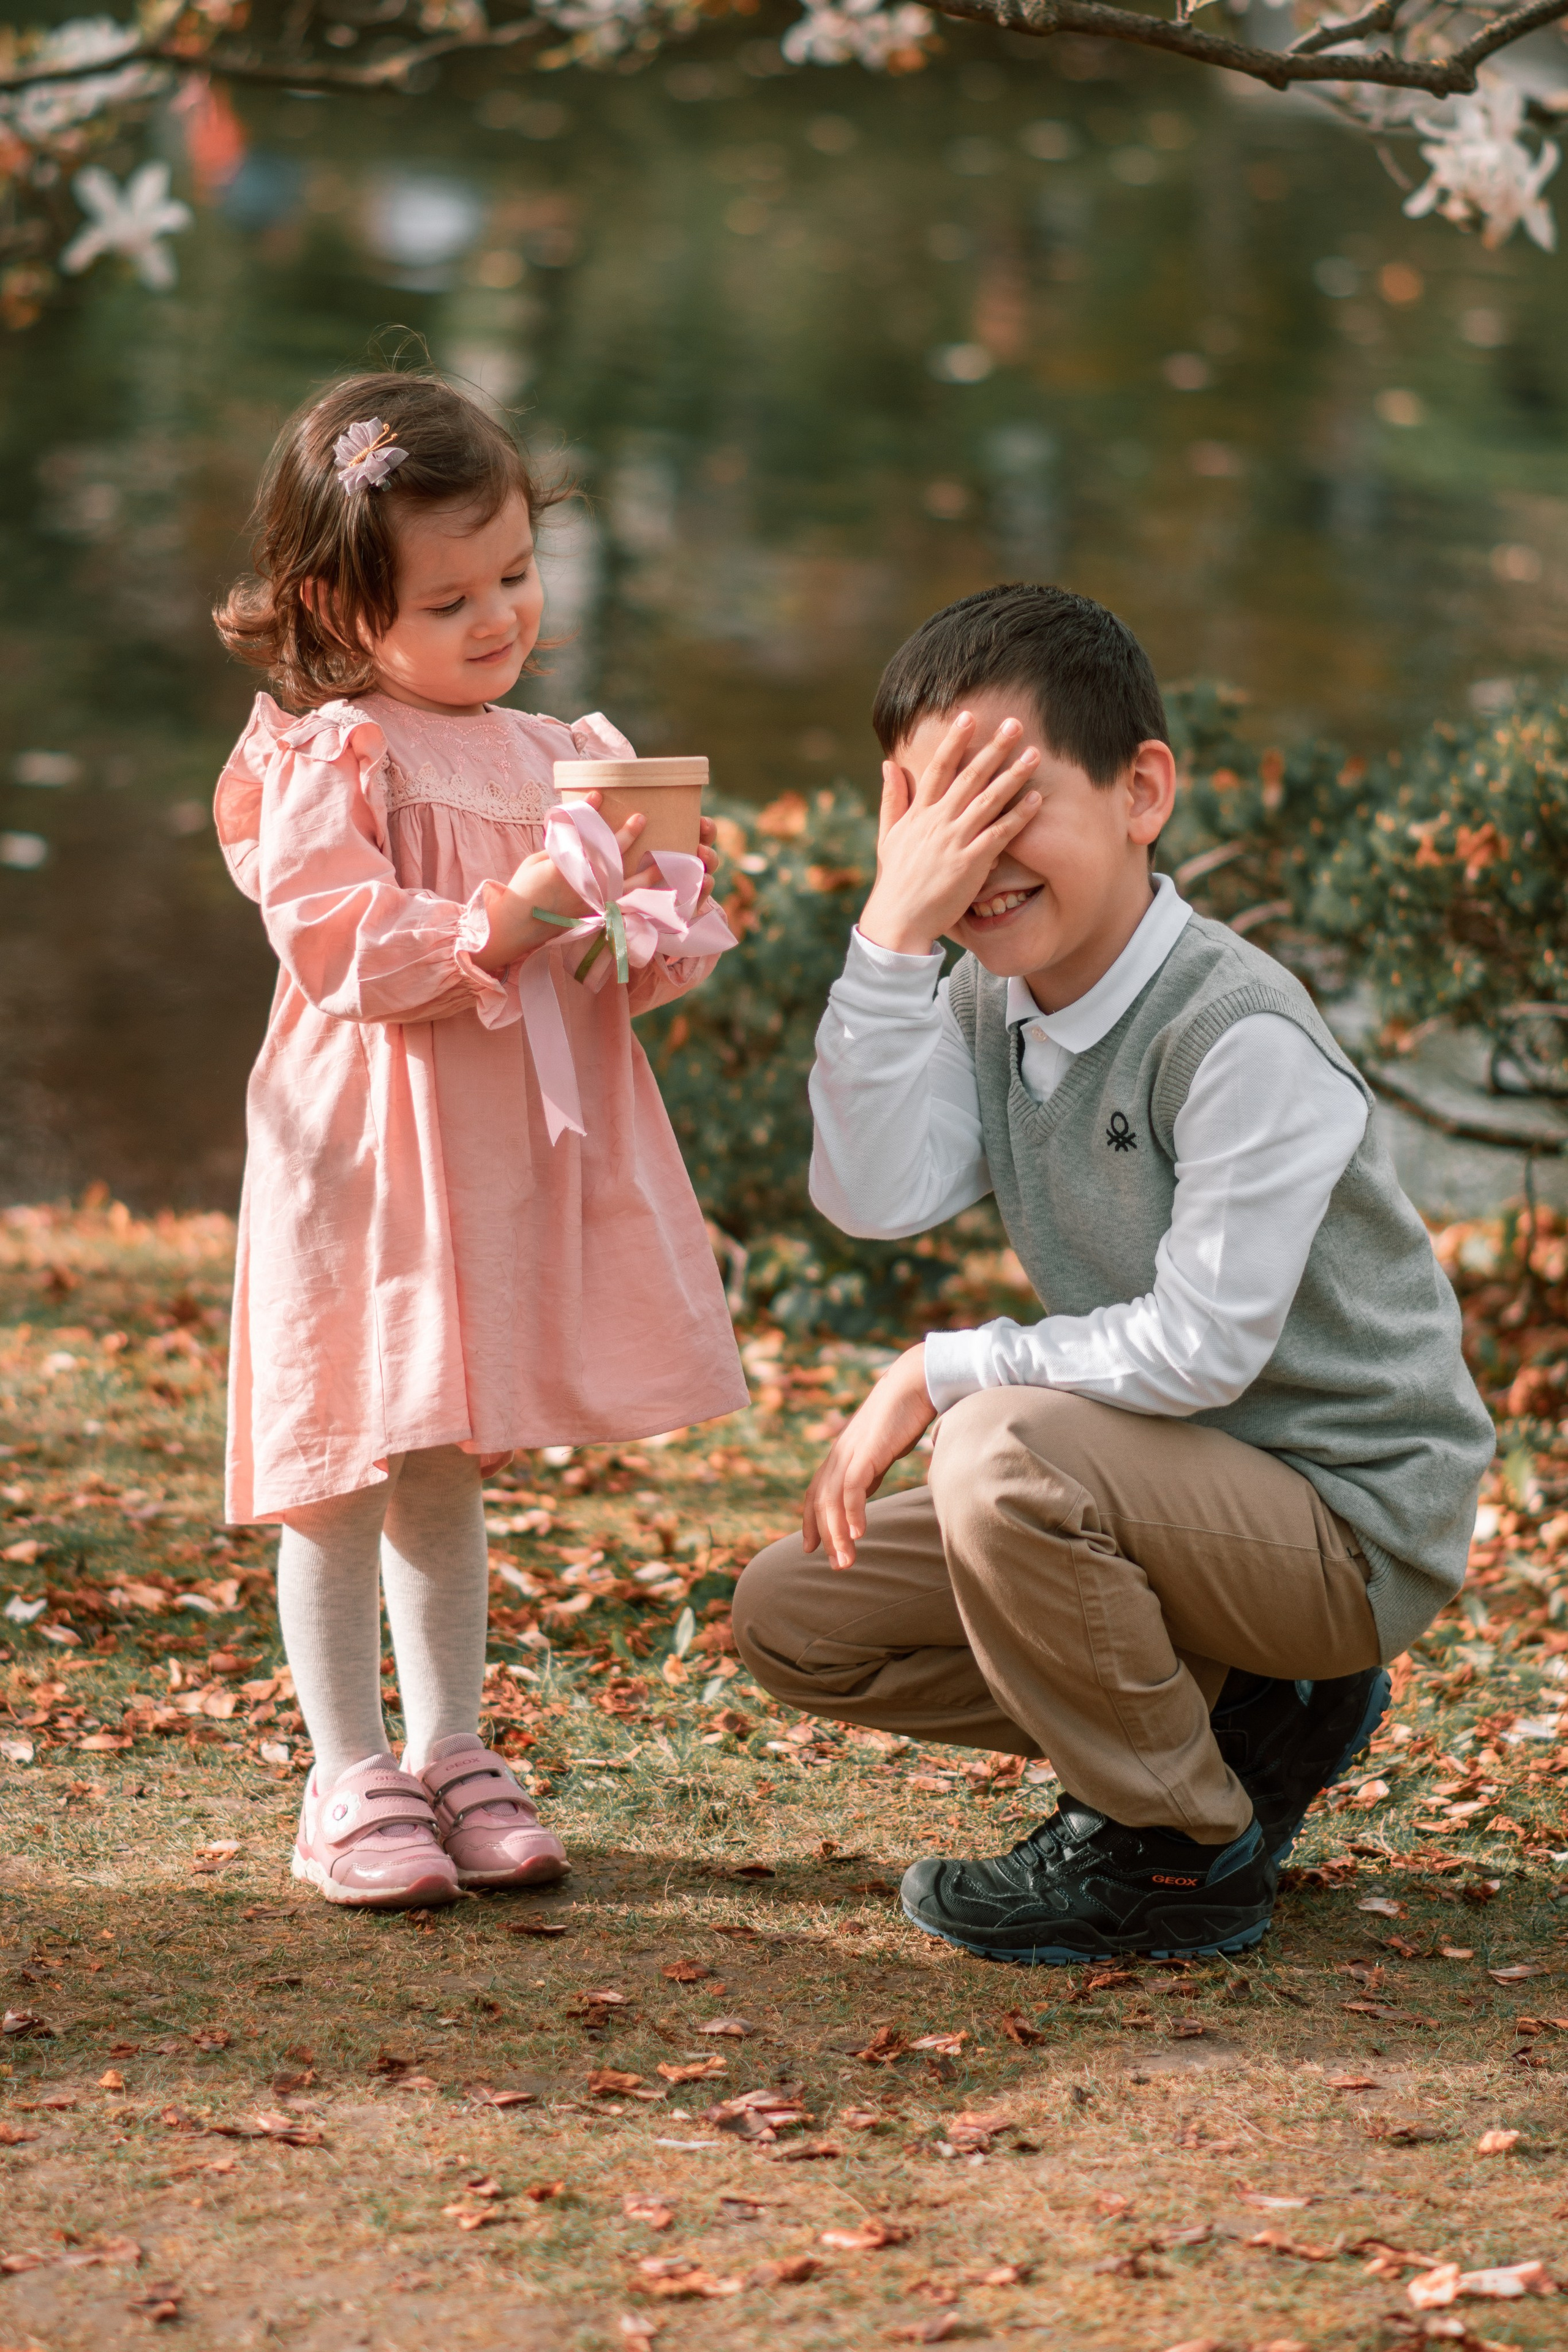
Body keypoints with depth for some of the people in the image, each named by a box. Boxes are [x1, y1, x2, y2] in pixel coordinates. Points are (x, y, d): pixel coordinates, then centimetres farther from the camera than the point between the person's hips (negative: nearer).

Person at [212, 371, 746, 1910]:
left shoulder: (562, 756, 12)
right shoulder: (325, 759, -9)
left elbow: (664, 926, 15)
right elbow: (333, 939, -19)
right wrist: (505, 921, -24)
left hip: (521, 1160, 6)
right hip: (368, 1158, -6)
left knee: (447, 1479, 16)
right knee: (345, 1479, 0)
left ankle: (451, 1757, 25)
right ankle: (349, 1782, 11)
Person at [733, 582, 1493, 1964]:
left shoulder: (1240, 1034, -23)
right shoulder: (988, 1000, 1)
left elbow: (1201, 1347, -27)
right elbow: (874, 1198, -15)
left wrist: (942, 1375, -18)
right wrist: (895, 930, -22)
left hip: (1352, 1522, -8)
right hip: (1183, 1491, 8)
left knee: (1006, 1450, -34)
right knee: (794, 1617, 5)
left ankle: (1185, 1858, -12)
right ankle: (1232, 1726, 10)